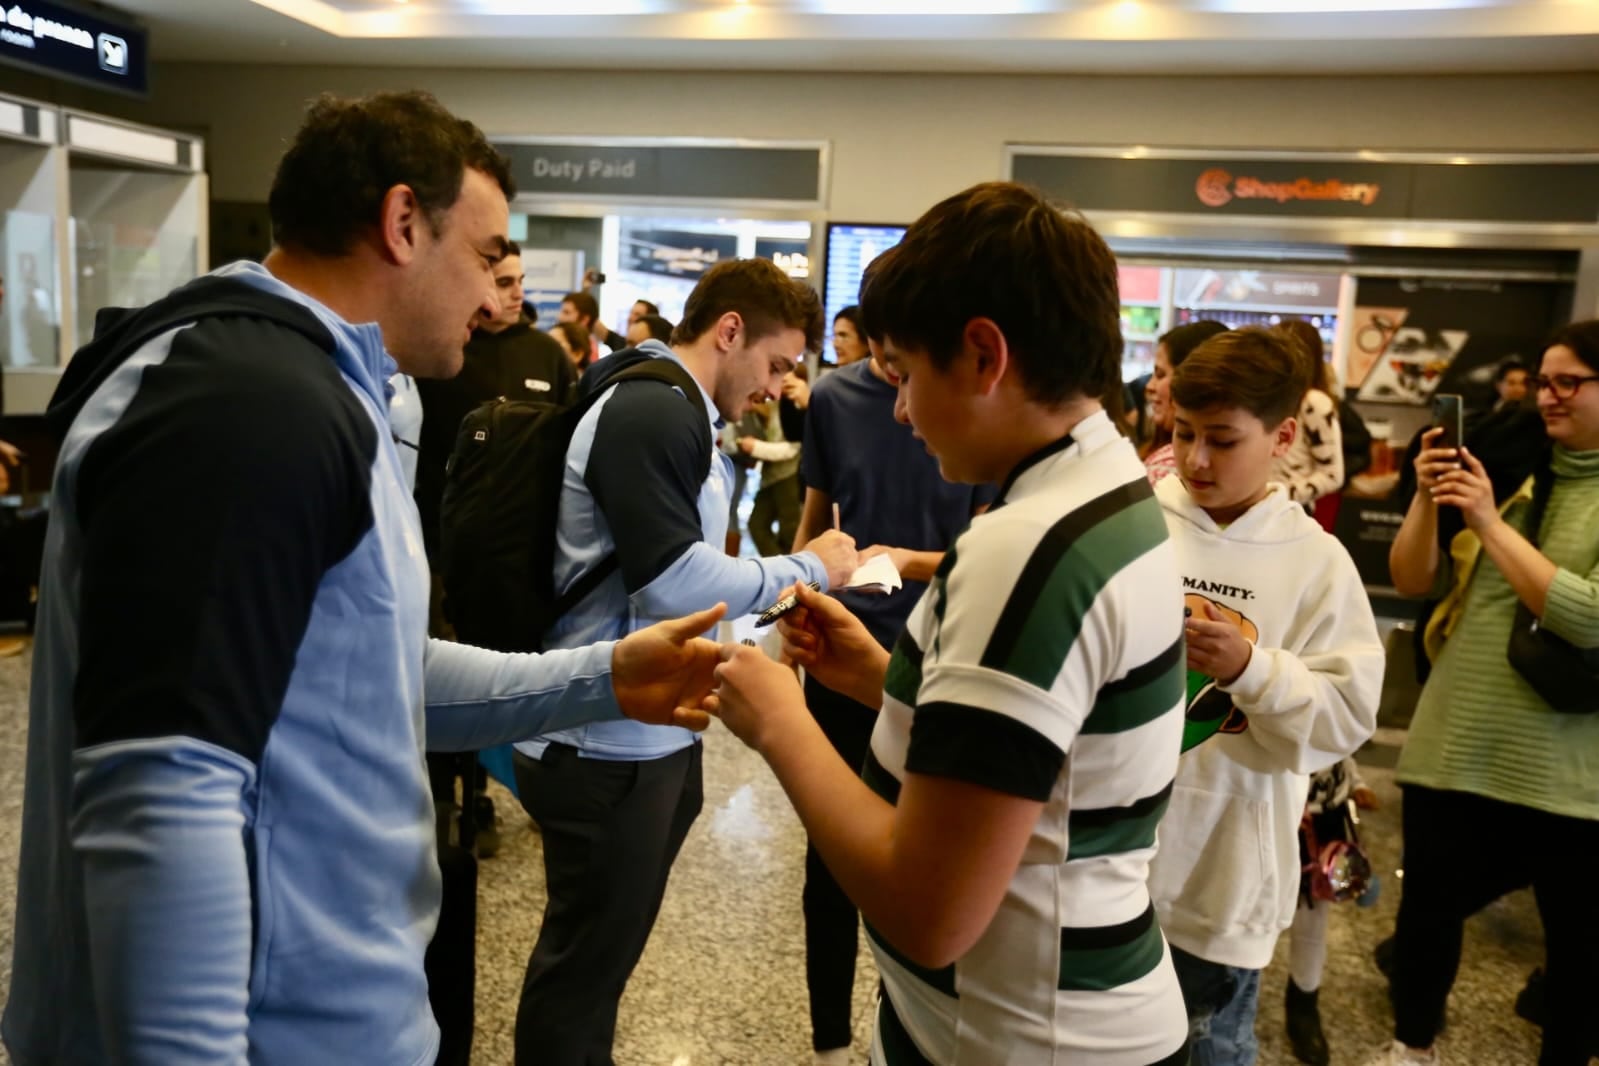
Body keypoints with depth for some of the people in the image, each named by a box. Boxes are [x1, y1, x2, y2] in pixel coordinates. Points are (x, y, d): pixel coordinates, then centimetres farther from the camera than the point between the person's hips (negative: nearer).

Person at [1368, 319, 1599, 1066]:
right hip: (1456, 746, 4)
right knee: (1429, 907, 15)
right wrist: (1427, 498, -12)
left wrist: (1490, 522, -20)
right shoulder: (1507, 469, 6)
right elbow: (1412, 582, 3)